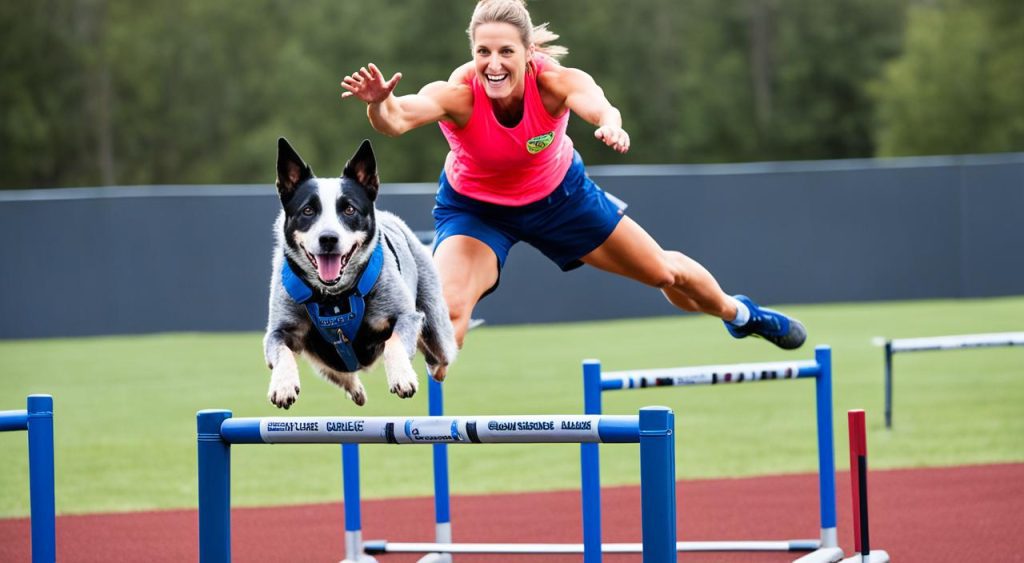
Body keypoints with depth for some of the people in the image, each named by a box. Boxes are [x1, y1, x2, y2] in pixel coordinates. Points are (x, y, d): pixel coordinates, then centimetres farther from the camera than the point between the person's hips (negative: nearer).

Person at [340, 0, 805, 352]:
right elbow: (399, 118, -59)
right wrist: (380, 105, -83)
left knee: (664, 272, 16)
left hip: (558, 193, 2)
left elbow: (595, 103, -58)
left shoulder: (554, 81, -35)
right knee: (447, 309, -30)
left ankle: (737, 313, 48)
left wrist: (610, 123, -82)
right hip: (475, 209, -2)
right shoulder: (458, 94, -38)